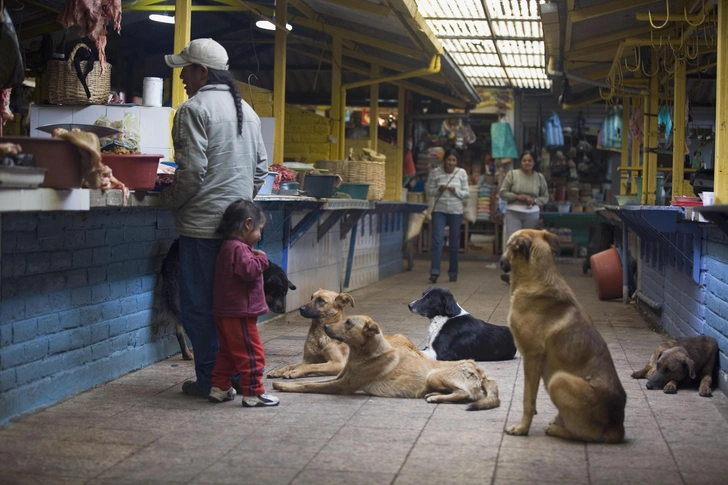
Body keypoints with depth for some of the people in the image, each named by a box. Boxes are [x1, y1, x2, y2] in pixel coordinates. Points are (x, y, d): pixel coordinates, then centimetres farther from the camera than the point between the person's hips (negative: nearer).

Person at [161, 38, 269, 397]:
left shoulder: (194, 109, -10)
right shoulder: (246, 110, 15)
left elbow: (192, 171, -17)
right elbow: (261, 167, 16)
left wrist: (169, 200, -2)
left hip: (202, 223, -8)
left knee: (199, 304, 0)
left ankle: (210, 379, 4)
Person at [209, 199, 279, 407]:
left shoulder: (228, 248, 16)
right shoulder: (239, 249, -17)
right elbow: (249, 270, -28)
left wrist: (255, 257, 15)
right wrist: (261, 258, -13)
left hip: (225, 314, 11)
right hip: (239, 314, -11)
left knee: (227, 352, 18)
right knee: (251, 354, -5)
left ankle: (219, 388, 23)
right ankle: (253, 393, -3)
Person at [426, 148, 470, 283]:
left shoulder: (462, 173, 1)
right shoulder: (435, 173, 0)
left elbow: (467, 193, 3)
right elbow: (429, 192, 4)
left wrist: (455, 191, -15)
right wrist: (438, 190, -16)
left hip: (456, 211, 1)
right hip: (439, 210, -1)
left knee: (454, 243, 6)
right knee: (437, 240, -11)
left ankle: (453, 272, 17)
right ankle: (434, 272, -12)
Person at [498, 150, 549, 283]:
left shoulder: (539, 177, 6)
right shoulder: (512, 174, 0)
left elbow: (545, 197, 11)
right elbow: (502, 192, 1)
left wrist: (534, 201, -9)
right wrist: (517, 197, -13)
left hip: (532, 214, 2)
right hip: (513, 213, -2)